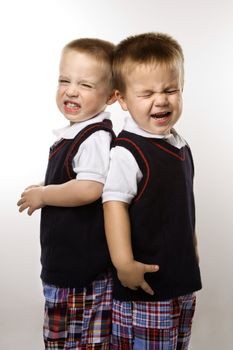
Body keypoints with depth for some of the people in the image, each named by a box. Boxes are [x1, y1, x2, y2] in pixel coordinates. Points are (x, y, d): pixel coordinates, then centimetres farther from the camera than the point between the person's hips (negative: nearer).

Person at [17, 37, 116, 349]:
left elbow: (89, 189, -32)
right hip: (64, 265, 10)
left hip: (85, 270, -10)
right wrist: (45, 188, 11)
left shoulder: (96, 137, -19)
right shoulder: (73, 134, 10)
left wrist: (41, 195, -18)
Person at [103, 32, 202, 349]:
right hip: (145, 287, -8)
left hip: (183, 280, 8)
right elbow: (114, 204, -23)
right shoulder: (127, 152, -17)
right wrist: (123, 264, -29)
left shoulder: (180, 146, 9)